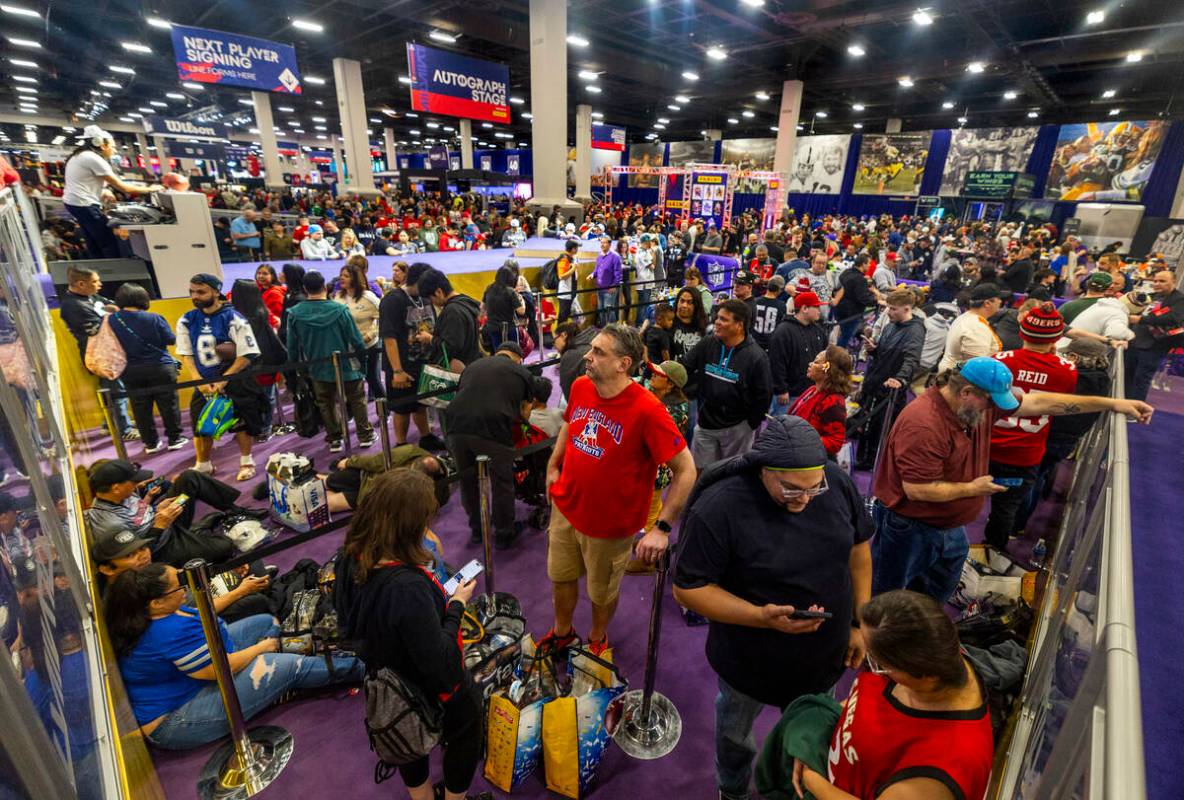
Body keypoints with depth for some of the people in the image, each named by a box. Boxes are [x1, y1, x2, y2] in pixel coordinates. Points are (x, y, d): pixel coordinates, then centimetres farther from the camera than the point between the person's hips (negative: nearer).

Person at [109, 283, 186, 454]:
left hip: (130, 371, 3)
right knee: (168, 404, 7)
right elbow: (171, 340, -6)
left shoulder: (112, 320, -4)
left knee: (141, 408, 11)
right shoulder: (153, 318, -12)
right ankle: (174, 439, 12)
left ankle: (151, 443, 17)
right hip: (160, 367, -3)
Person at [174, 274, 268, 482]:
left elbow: (247, 355, -15)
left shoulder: (233, 319, -13)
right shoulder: (186, 321, 1)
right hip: (203, 384, 4)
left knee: (241, 422, 7)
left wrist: (223, 379, -17)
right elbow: (185, 354, 5)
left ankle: (246, 462, 25)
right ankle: (203, 465, 31)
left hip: (234, 382, -4)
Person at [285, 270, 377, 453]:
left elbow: (292, 346, -2)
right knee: (357, 400, 15)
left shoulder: (294, 314, -10)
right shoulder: (340, 310, -18)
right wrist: (362, 359, 2)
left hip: (318, 370, 2)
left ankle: (335, 439, 25)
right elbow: (356, 341, -14)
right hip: (346, 366, -2)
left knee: (326, 404, 17)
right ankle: (365, 435, 22)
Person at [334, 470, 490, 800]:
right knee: (467, 730, 26)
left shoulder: (351, 556, -21)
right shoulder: (408, 587, -44)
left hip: (387, 671, 6)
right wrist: (457, 604, -21)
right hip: (432, 684, -6)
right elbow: (439, 662, -34)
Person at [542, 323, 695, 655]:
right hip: (565, 507, 5)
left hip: (610, 524, -5)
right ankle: (562, 632, 54)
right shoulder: (580, 387, -10)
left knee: (601, 592, 20)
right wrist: (553, 466, 8)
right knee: (560, 576, 24)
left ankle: (597, 638, 52)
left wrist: (662, 528, -26)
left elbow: (686, 471, -25)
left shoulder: (647, 410, -29)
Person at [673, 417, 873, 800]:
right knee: (735, 731, 26)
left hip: (824, 652, 3)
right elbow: (687, 587, -24)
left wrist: (861, 623, 2)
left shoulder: (838, 482, -18)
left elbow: (858, 547, -1)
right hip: (749, 658, -3)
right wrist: (762, 617, -34)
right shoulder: (718, 508, -34)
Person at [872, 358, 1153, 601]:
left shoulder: (981, 404, -4)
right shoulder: (923, 424, -32)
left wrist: (1113, 404, 5)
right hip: (908, 528, -9)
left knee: (937, 593, 28)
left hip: (950, 527, 9)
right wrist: (973, 488, -16)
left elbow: (1039, 402, 5)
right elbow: (917, 490, -32)